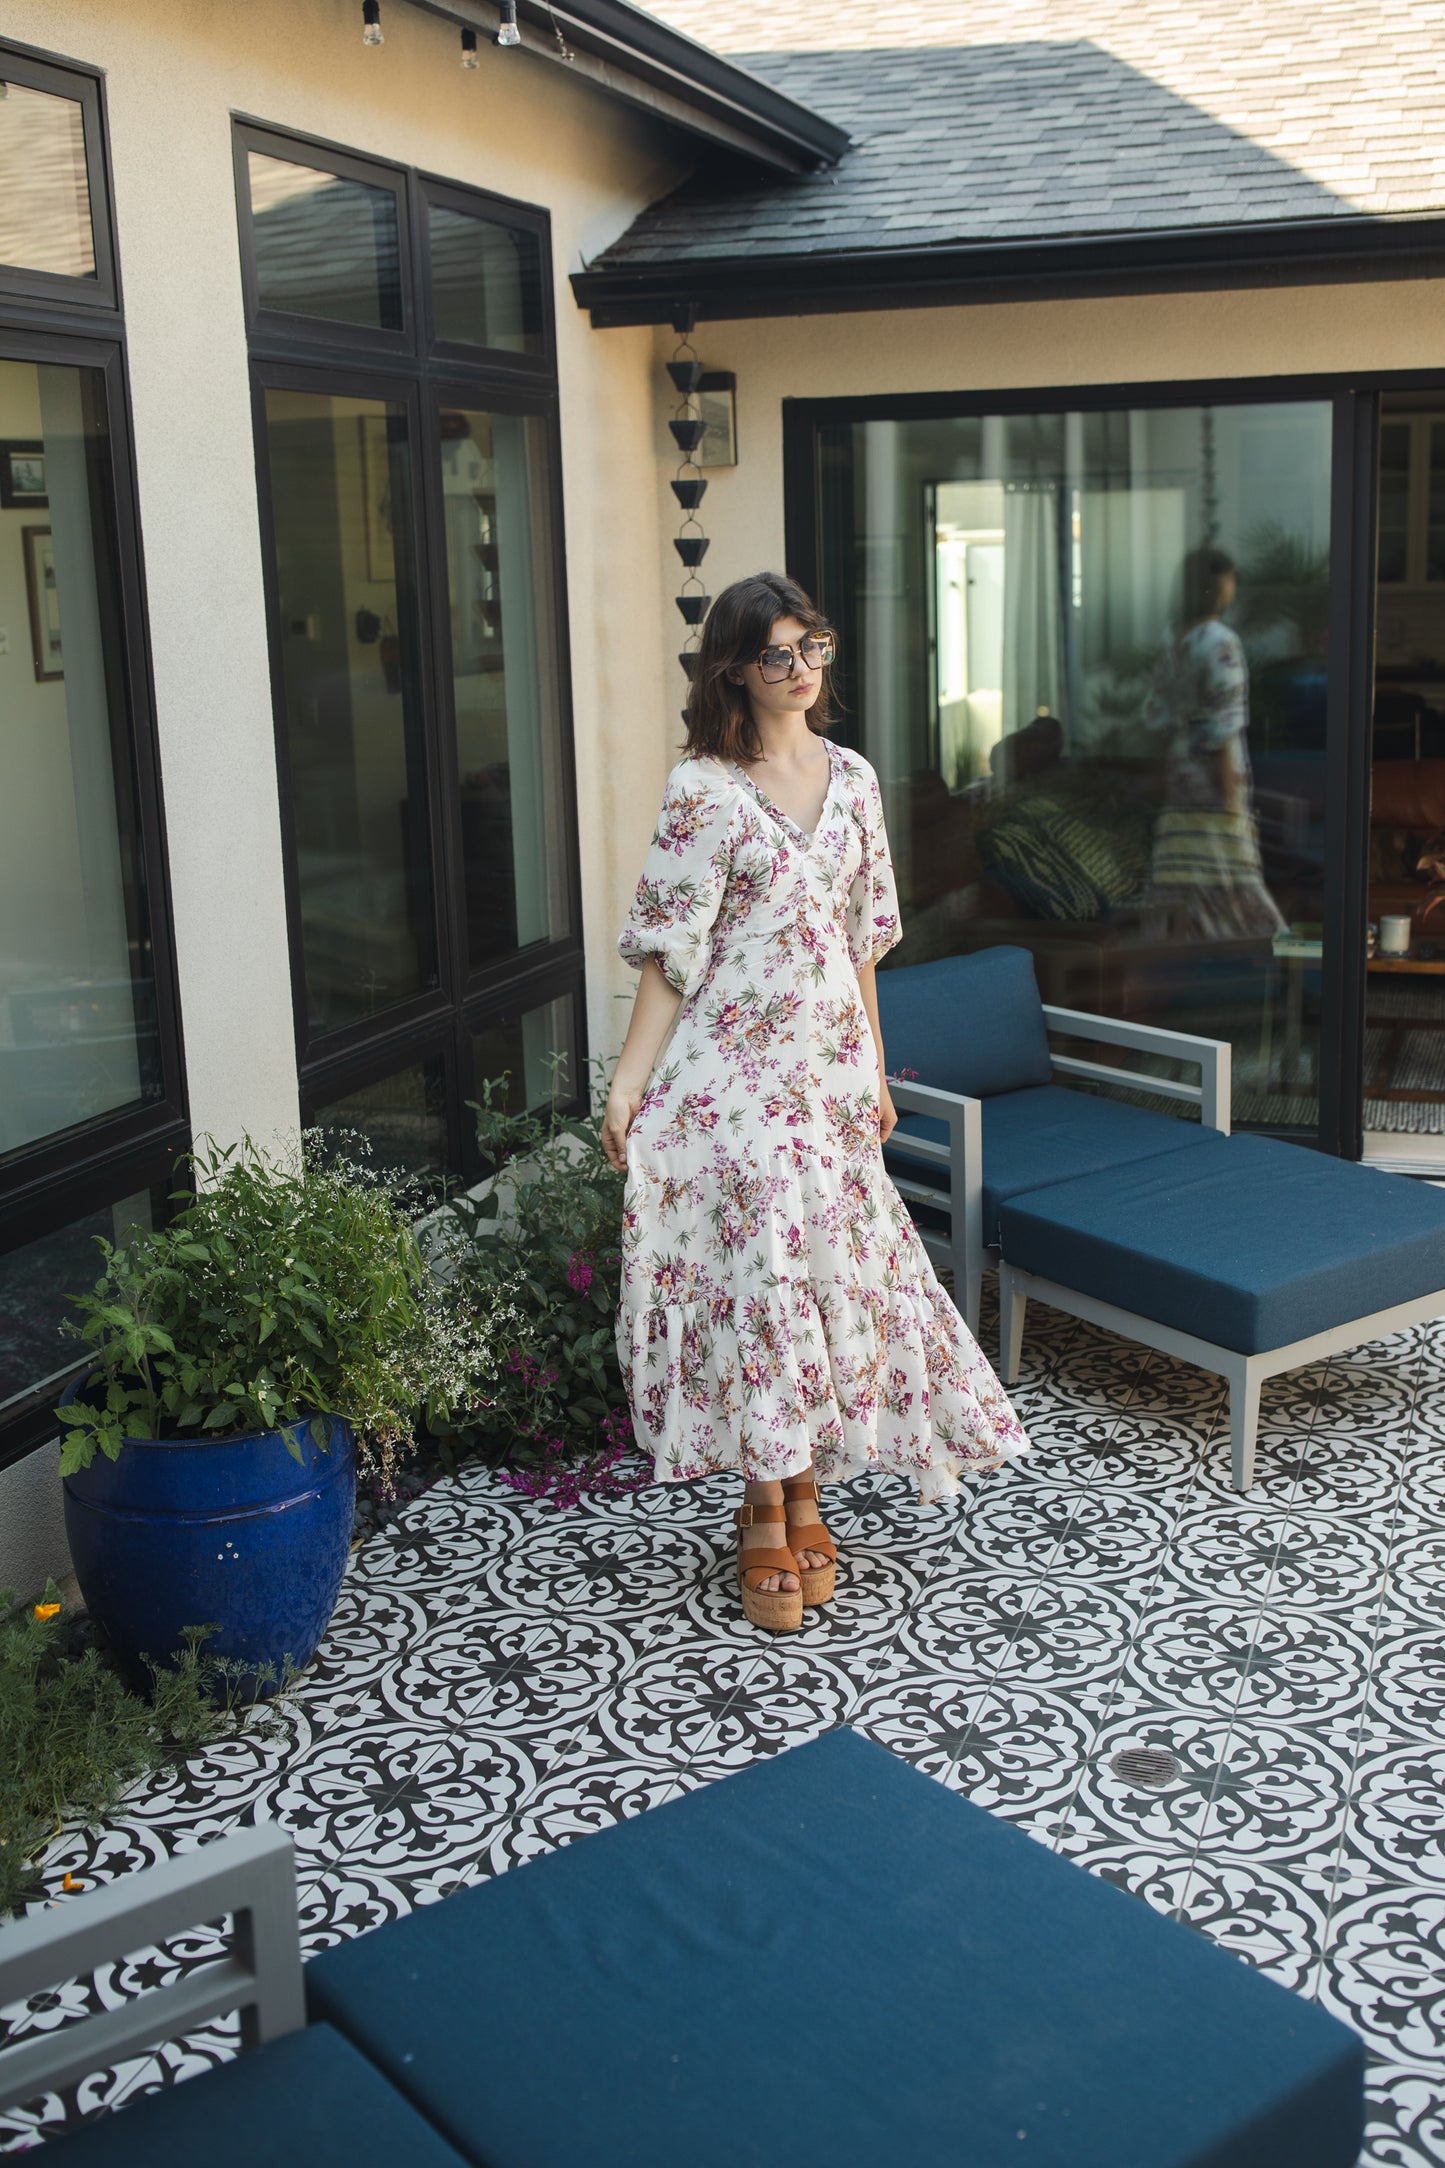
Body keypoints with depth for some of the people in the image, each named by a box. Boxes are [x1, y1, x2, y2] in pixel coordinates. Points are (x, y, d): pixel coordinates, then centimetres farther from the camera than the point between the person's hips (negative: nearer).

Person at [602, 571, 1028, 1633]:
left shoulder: (853, 776, 8)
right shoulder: (704, 788, -7)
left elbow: (863, 934, 14)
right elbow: (669, 949, -8)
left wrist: (876, 1067, 14)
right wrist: (628, 1082, -14)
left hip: (831, 1058, 5)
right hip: (734, 1061, -5)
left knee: (832, 1263, 7)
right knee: (757, 1266, -5)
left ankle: (802, 1491, 22)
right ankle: (768, 1518, 8)